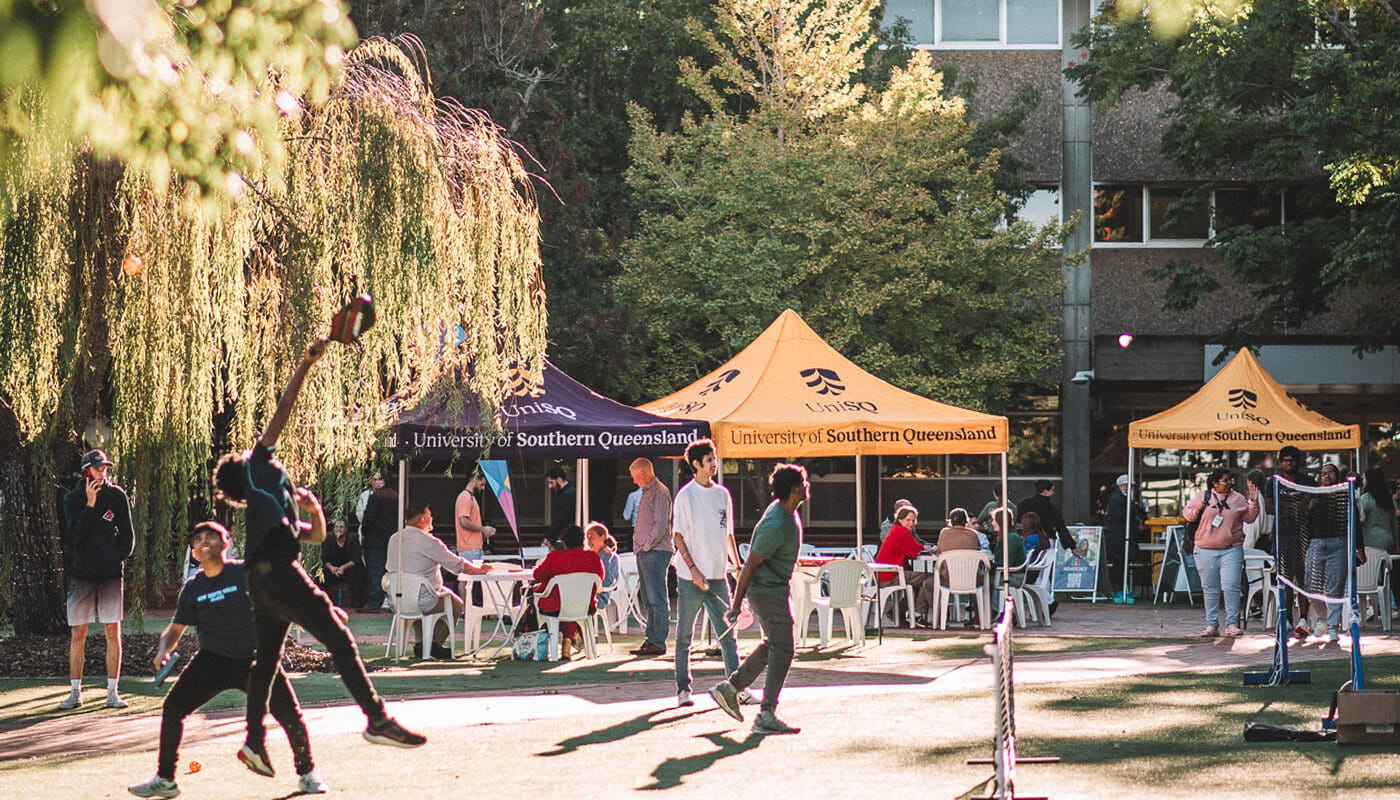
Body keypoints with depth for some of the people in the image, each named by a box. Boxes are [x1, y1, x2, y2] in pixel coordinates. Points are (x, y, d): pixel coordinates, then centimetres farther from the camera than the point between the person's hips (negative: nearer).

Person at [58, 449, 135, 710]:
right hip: (81, 574, 0)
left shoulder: (116, 495, 4)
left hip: (110, 574, 0)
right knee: (78, 633, 2)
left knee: (113, 632, -2)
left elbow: (128, 534, 9)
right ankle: (75, 692, 8)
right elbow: (75, 534, -10)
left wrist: (118, 559, -5)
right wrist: (90, 504, -15)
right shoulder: (73, 498, 2)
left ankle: (112, 692, 2)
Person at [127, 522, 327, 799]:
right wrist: (163, 650, -10)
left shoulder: (245, 573, -9)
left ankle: (307, 774, 15)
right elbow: (176, 628, 11)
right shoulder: (192, 588, 2)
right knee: (172, 708, -10)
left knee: (290, 716, -11)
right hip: (213, 660, 3)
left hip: (255, 659, -3)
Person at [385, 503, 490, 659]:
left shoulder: (394, 539, 5)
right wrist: (480, 570, 7)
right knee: (456, 604, 18)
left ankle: (421, 643, 28)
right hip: (424, 602, -7)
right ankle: (434, 643, 15)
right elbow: (458, 565, -11)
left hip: (396, 601, 7)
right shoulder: (428, 542, -16)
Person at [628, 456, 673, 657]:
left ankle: (658, 643, -7)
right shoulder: (647, 492, 19)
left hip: (655, 552, -10)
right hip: (644, 552, 10)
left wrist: (647, 545, -12)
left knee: (656, 600, -8)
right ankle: (650, 639, 16)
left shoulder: (659, 492, -11)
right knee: (646, 599, 12)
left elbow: (661, 525, -18)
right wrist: (639, 545, 15)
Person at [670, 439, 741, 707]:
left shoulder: (722, 494, 11)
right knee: (684, 636, 3)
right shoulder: (686, 496, -5)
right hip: (691, 577, -4)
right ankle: (683, 689, 9)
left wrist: (738, 565, 14)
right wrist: (693, 569, -14)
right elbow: (677, 536, -6)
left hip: (717, 575, 5)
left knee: (727, 634, 2)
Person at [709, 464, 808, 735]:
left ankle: (730, 688, 28)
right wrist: (737, 603, -17)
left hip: (775, 588, 10)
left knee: (773, 645, 20)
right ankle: (766, 716, -9)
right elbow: (750, 565, -22)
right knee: (782, 650, -9)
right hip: (767, 590, -10)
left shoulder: (786, 511, 5)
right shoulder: (776, 525, -26)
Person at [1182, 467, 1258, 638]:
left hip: (1231, 549, 0)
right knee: (1210, 589, 5)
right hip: (1206, 550, 0)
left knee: (1231, 587, -9)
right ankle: (1211, 626, 10)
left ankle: (1232, 624, -3)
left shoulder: (1237, 499, 10)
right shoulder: (1203, 496, 6)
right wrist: (1196, 512, -10)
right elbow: (1186, 512, 10)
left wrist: (1254, 502, -1)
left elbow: (1249, 517, 13)